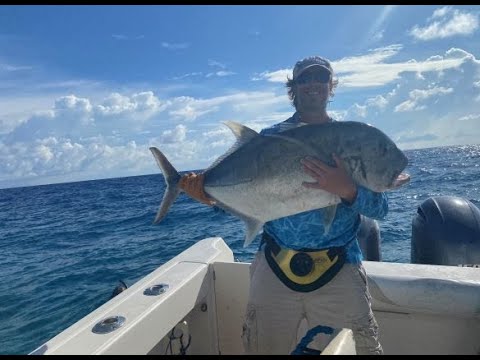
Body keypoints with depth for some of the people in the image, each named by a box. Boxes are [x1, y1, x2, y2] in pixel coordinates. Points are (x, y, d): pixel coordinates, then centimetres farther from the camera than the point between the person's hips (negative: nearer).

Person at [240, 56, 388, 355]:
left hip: (340, 272, 0)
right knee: (262, 348, 13)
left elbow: (380, 208, -2)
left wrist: (348, 190, -21)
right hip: (275, 269, 1)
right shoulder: (269, 138, 5)